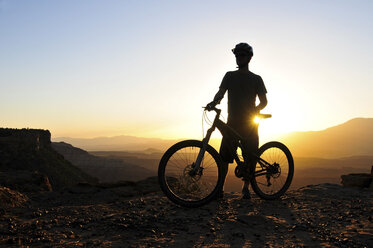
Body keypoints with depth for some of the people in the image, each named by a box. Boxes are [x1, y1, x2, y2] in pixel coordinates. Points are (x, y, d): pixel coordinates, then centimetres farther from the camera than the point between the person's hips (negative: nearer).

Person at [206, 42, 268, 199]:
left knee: (250, 157, -1)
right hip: (232, 122, 1)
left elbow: (263, 101, 4)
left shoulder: (256, 79, 8)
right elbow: (221, 93, -1)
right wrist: (214, 102, -24)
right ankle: (220, 188, 0)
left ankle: (246, 188, 12)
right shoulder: (229, 76, 12)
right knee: (224, 156, -6)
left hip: (249, 123, -1)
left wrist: (252, 112, -16)